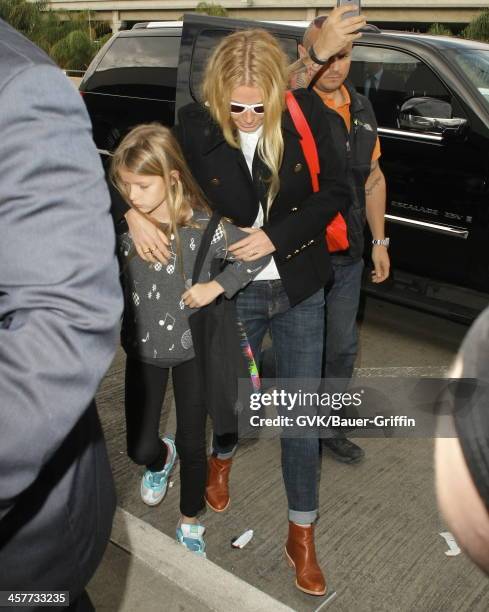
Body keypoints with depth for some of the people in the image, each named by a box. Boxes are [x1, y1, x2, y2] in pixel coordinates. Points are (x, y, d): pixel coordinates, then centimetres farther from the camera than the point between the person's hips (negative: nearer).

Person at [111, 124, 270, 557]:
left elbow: (258, 254, -13)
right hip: (143, 347, 3)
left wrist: (215, 287, -19)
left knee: (192, 443, 7)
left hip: (192, 347, -2)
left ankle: (190, 523, 33)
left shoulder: (202, 226, -20)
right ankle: (161, 460, 47)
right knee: (139, 448, 7)